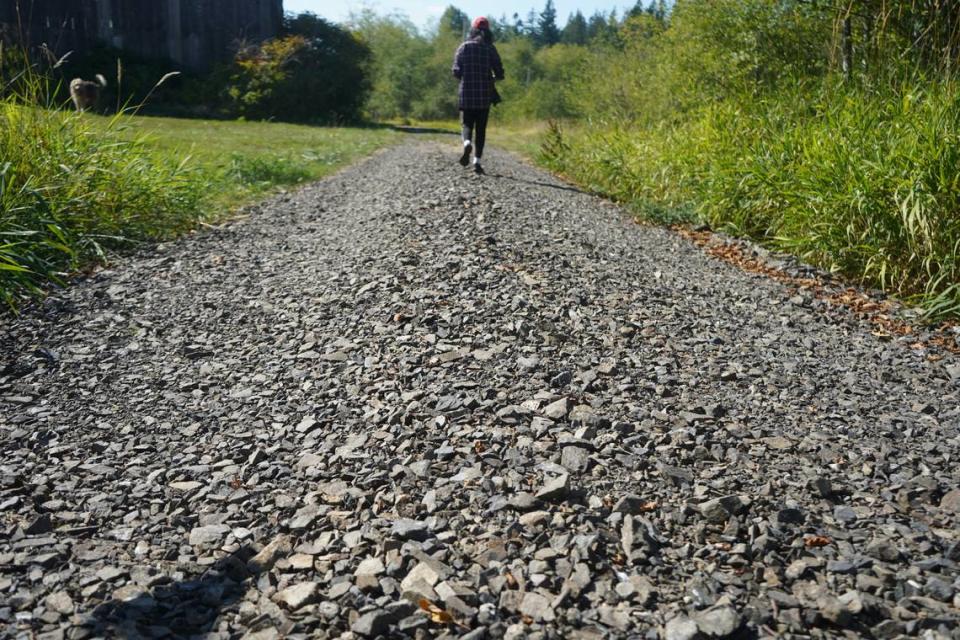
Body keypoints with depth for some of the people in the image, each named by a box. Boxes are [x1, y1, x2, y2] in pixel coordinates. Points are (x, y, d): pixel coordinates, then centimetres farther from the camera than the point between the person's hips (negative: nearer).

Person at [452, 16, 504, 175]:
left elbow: (456, 72, -2)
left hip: (466, 93, 0)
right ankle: (477, 161, 3)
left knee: (467, 124, 10)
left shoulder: (464, 47, 1)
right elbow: (499, 74, -3)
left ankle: (467, 144, -22)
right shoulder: (490, 49, 0)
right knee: (481, 129, 8)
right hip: (485, 95, 0)